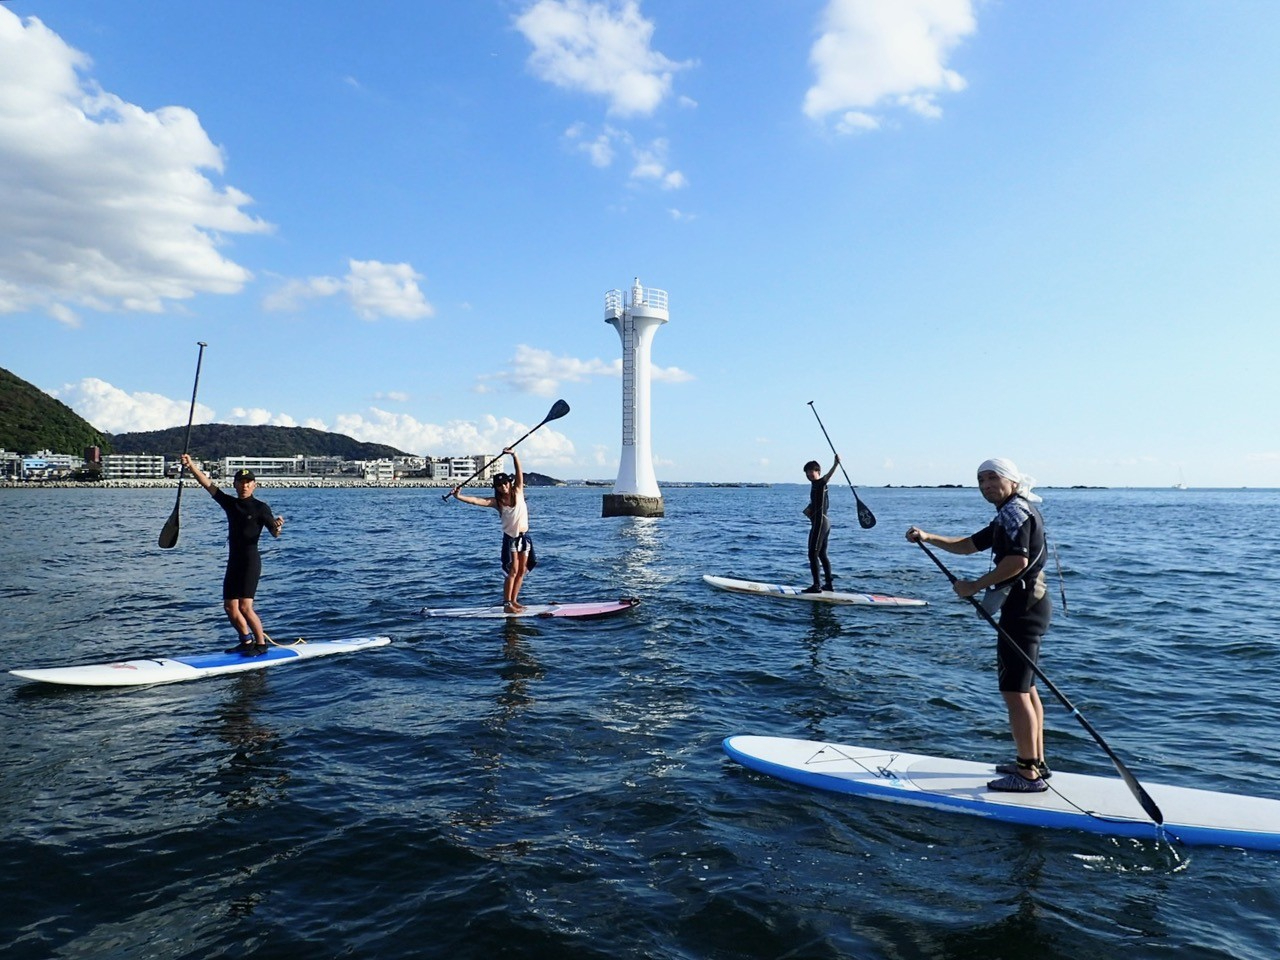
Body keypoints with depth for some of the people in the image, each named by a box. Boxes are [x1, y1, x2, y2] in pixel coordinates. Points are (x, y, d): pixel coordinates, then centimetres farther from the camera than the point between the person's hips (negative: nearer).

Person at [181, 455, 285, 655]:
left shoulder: (260, 508, -7)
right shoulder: (230, 503, 10)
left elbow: (274, 534, -14)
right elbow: (207, 484, 6)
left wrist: (277, 526, -36)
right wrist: (191, 465, -3)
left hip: (250, 561, -7)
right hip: (233, 561, 7)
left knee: (245, 607, -12)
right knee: (230, 607, 10)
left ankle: (261, 643, 2)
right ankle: (246, 641, 25)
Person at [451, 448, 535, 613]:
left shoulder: (518, 491, 0)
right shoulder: (496, 501, -6)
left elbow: (519, 472, -11)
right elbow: (477, 500, -17)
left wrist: (514, 455, -22)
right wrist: (459, 497, -30)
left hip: (524, 536, 3)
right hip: (510, 537, -3)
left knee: (522, 571, 8)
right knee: (513, 571, -8)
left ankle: (514, 600, 18)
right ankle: (507, 603, -4)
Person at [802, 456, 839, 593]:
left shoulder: (820, 483, -11)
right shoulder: (815, 485, 16)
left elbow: (828, 475, -32)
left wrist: (836, 464, -50)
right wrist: (809, 509, 5)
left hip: (820, 522, -10)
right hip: (824, 522, 10)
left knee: (813, 554, -9)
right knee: (822, 554, 16)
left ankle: (816, 585, -9)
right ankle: (828, 584, 23)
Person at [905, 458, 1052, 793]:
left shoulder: (1014, 511, -13)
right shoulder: (1011, 514, 21)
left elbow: (1018, 560, -27)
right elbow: (968, 545, 21)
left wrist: (976, 586, -20)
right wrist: (928, 538, 7)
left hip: (1023, 607, -11)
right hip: (1030, 605, 11)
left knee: (1014, 691, -8)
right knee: (1026, 688, 17)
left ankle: (1029, 775, -3)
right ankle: (1036, 763, 25)